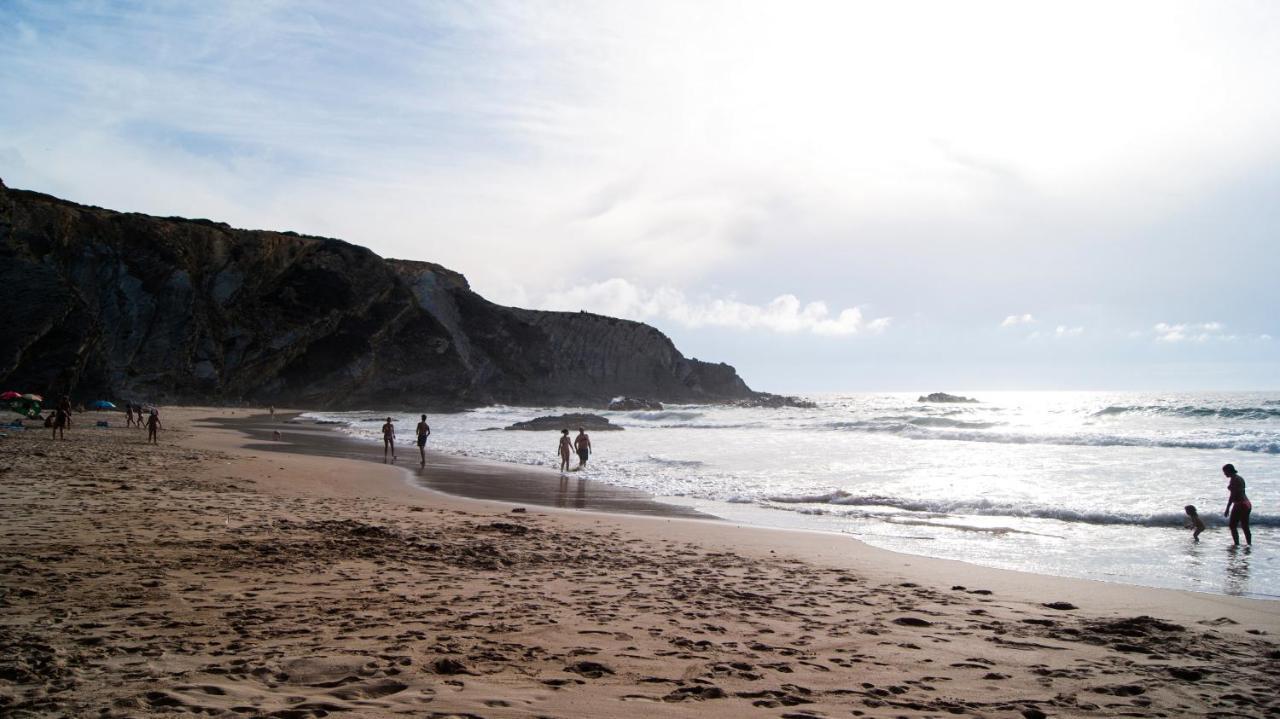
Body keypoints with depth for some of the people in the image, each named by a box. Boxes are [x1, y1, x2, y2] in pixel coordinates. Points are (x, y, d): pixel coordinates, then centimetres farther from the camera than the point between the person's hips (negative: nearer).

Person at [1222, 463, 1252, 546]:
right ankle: (1249, 544, 15)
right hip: (1247, 504, 9)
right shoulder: (1240, 478, 14)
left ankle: (1237, 544, -5)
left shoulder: (1233, 480, -15)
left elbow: (1232, 495, -19)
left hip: (1239, 505, -9)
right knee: (1245, 527, 13)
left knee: (1232, 526, -1)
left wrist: (1227, 509, -17)